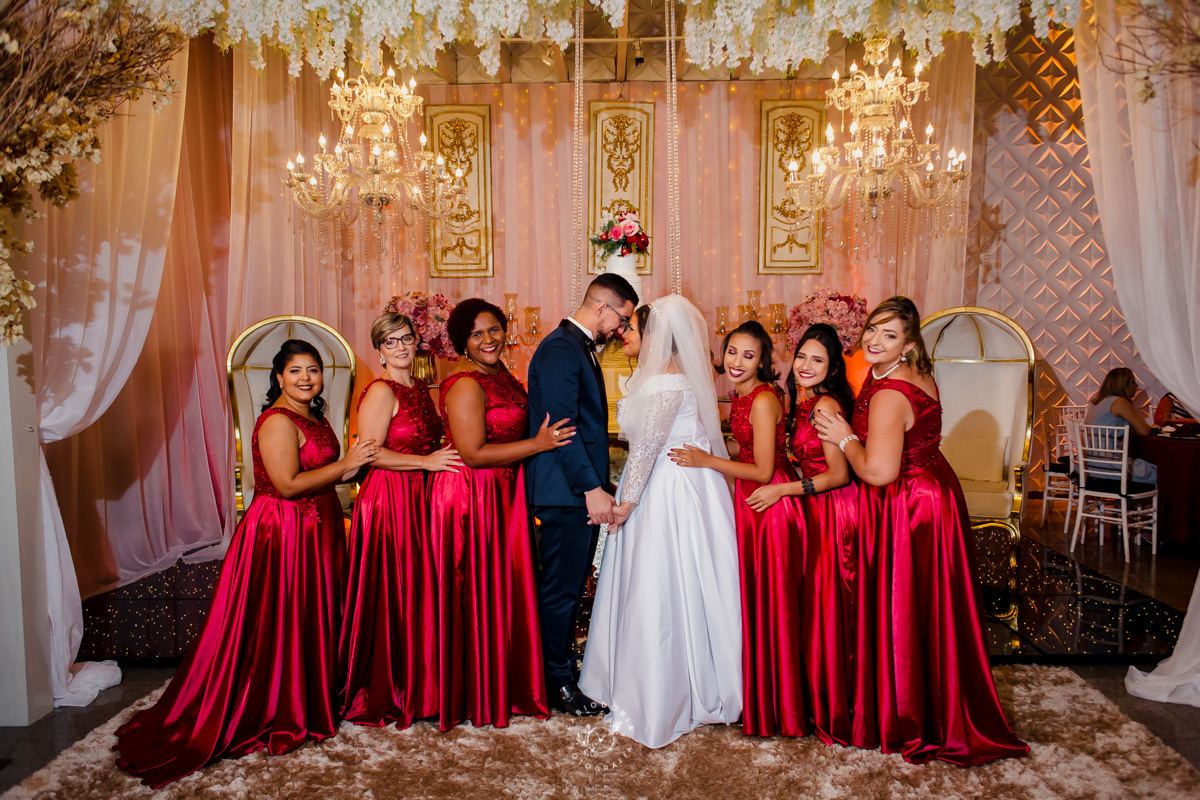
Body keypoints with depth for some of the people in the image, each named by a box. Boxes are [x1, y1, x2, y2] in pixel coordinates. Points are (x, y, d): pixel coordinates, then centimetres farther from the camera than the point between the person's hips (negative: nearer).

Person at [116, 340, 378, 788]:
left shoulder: (315, 418, 12)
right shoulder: (277, 422, -17)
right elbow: (288, 485, -23)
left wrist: (356, 465, 3)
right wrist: (345, 464, -18)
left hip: (315, 531, 10)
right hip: (282, 532, -9)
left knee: (312, 617, 16)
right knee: (280, 622, 1)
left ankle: (314, 699, 30)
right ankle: (279, 713, 14)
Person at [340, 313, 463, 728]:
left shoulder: (420, 389, 14)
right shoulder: (381, 391, -11)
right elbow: (370, 453, -17)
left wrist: (446, 455, 7)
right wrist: (426, 461, -15)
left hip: (419, 498, 8)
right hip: (388, 500, -8)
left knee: (418, 588, 11)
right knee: (392, 594, -1)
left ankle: (416, 682, 23)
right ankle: (387, 690, 13)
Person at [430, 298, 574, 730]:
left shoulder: (502, 376, 10)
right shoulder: (466, 386, -18)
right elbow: (473, 454, -22)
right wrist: (538, 444, -20)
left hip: (503, 497, 9)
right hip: (472, 497, -9)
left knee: (506, 587, 16)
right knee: (478, 595, 3)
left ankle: (506, 683, 31)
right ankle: (477, 695, 19)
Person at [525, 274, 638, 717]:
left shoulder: (581, 348, 17)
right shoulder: (559, 348, -15)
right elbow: (560, 425, -21)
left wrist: (598, 485, 17)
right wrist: (591, 488, -22)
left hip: (584, 491, 10)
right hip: (565, 492, -10)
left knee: (571, 585, 17)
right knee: (561, 589, 2)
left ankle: (564, 662, 30)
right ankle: (558, 681, 15)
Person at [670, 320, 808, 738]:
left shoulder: (763, 400, -20)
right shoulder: (741, 396, 7)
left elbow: (763, 471, -20)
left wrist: (707, 460, -18)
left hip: (769, 505, -9)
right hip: (749, 502, 9)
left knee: (767, 604, 3)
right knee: (752, 599, 17)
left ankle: (771, 707, 20)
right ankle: (754, 692, 33)